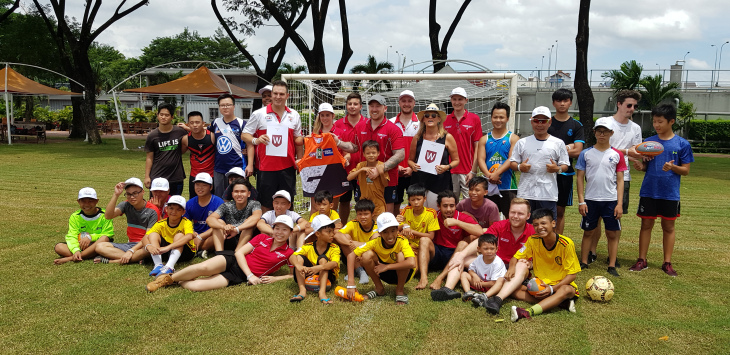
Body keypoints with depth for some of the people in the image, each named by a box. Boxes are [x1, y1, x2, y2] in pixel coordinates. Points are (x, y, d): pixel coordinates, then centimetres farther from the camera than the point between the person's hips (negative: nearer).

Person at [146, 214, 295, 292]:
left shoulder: (287, 253, 3)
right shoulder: (262, 238, 8)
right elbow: (239, 253, 3)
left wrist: (274, 278, -11)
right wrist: (250, 274, -12)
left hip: (238, 277, -2)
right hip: (233, 262, 2)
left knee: (195, 286, -27)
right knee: (203, 268, -32)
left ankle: (178, 282, 5)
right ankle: (168, 278, -4)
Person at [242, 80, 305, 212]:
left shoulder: (294, 115, 9)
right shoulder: (258, 114, 0)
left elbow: (298, 139, 16)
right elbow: (244, 135, 1)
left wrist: (299, 161, 7)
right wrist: (255, 140, -20)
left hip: (288, 166, 3)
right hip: (266, 167, -3)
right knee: (266, 205, 4)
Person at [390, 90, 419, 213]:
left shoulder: (420, 123, 2)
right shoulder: (391, 123, 7)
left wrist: (412, 167, -10)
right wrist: (396, 166, -5)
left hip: (414, 172, -1)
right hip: (395, 172, 2)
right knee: (394, 205, 8)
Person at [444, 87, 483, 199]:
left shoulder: (474, 119, 2)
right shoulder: (445, 120, 7)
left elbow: (477, 147, 0)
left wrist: (473, 171, -7)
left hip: (467, 172, -2)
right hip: (449, 172, 2)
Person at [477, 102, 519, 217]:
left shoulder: (513, 138, 4)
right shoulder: (484, 139, 12)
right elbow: (480, 159, 1)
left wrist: (496, 174, -20)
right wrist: (488, 175, -17)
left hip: (508, 186, -2)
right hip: (488, 186, 3)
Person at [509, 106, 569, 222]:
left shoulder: (558, 143, 8)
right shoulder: (522, 142, 11)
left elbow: (565, 165, 10)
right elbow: (512, 162, 12)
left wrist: (558, 169, -12)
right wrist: (519, 167, -10)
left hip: (548, 194, -1)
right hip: (525, 193, 1)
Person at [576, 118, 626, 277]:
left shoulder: (617, 155, 3)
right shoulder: (586, 153, 3)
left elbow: (620, 180, 3)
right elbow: (580, 178, 3)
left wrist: (619, 204, -4)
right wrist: (581, 201, -3)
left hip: (611, 200, 0)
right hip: (590, 200, 0)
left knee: (613, 234, 2)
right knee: (588, 232, 8)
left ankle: (612, 266, 11)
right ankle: (583, 263, 18)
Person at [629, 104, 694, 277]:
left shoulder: (682, 144, -2)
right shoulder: (648, 142, 3)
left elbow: (685, 170, -1)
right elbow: (645, 165, 8)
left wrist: (673, 167, -21)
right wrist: (640, 165, -15)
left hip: (670, 193, -1)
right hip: (649, 191, 1)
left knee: (668, 226, 9)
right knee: (646, 224, 6)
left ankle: (667, 263, 19)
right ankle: (642, 260, 16)